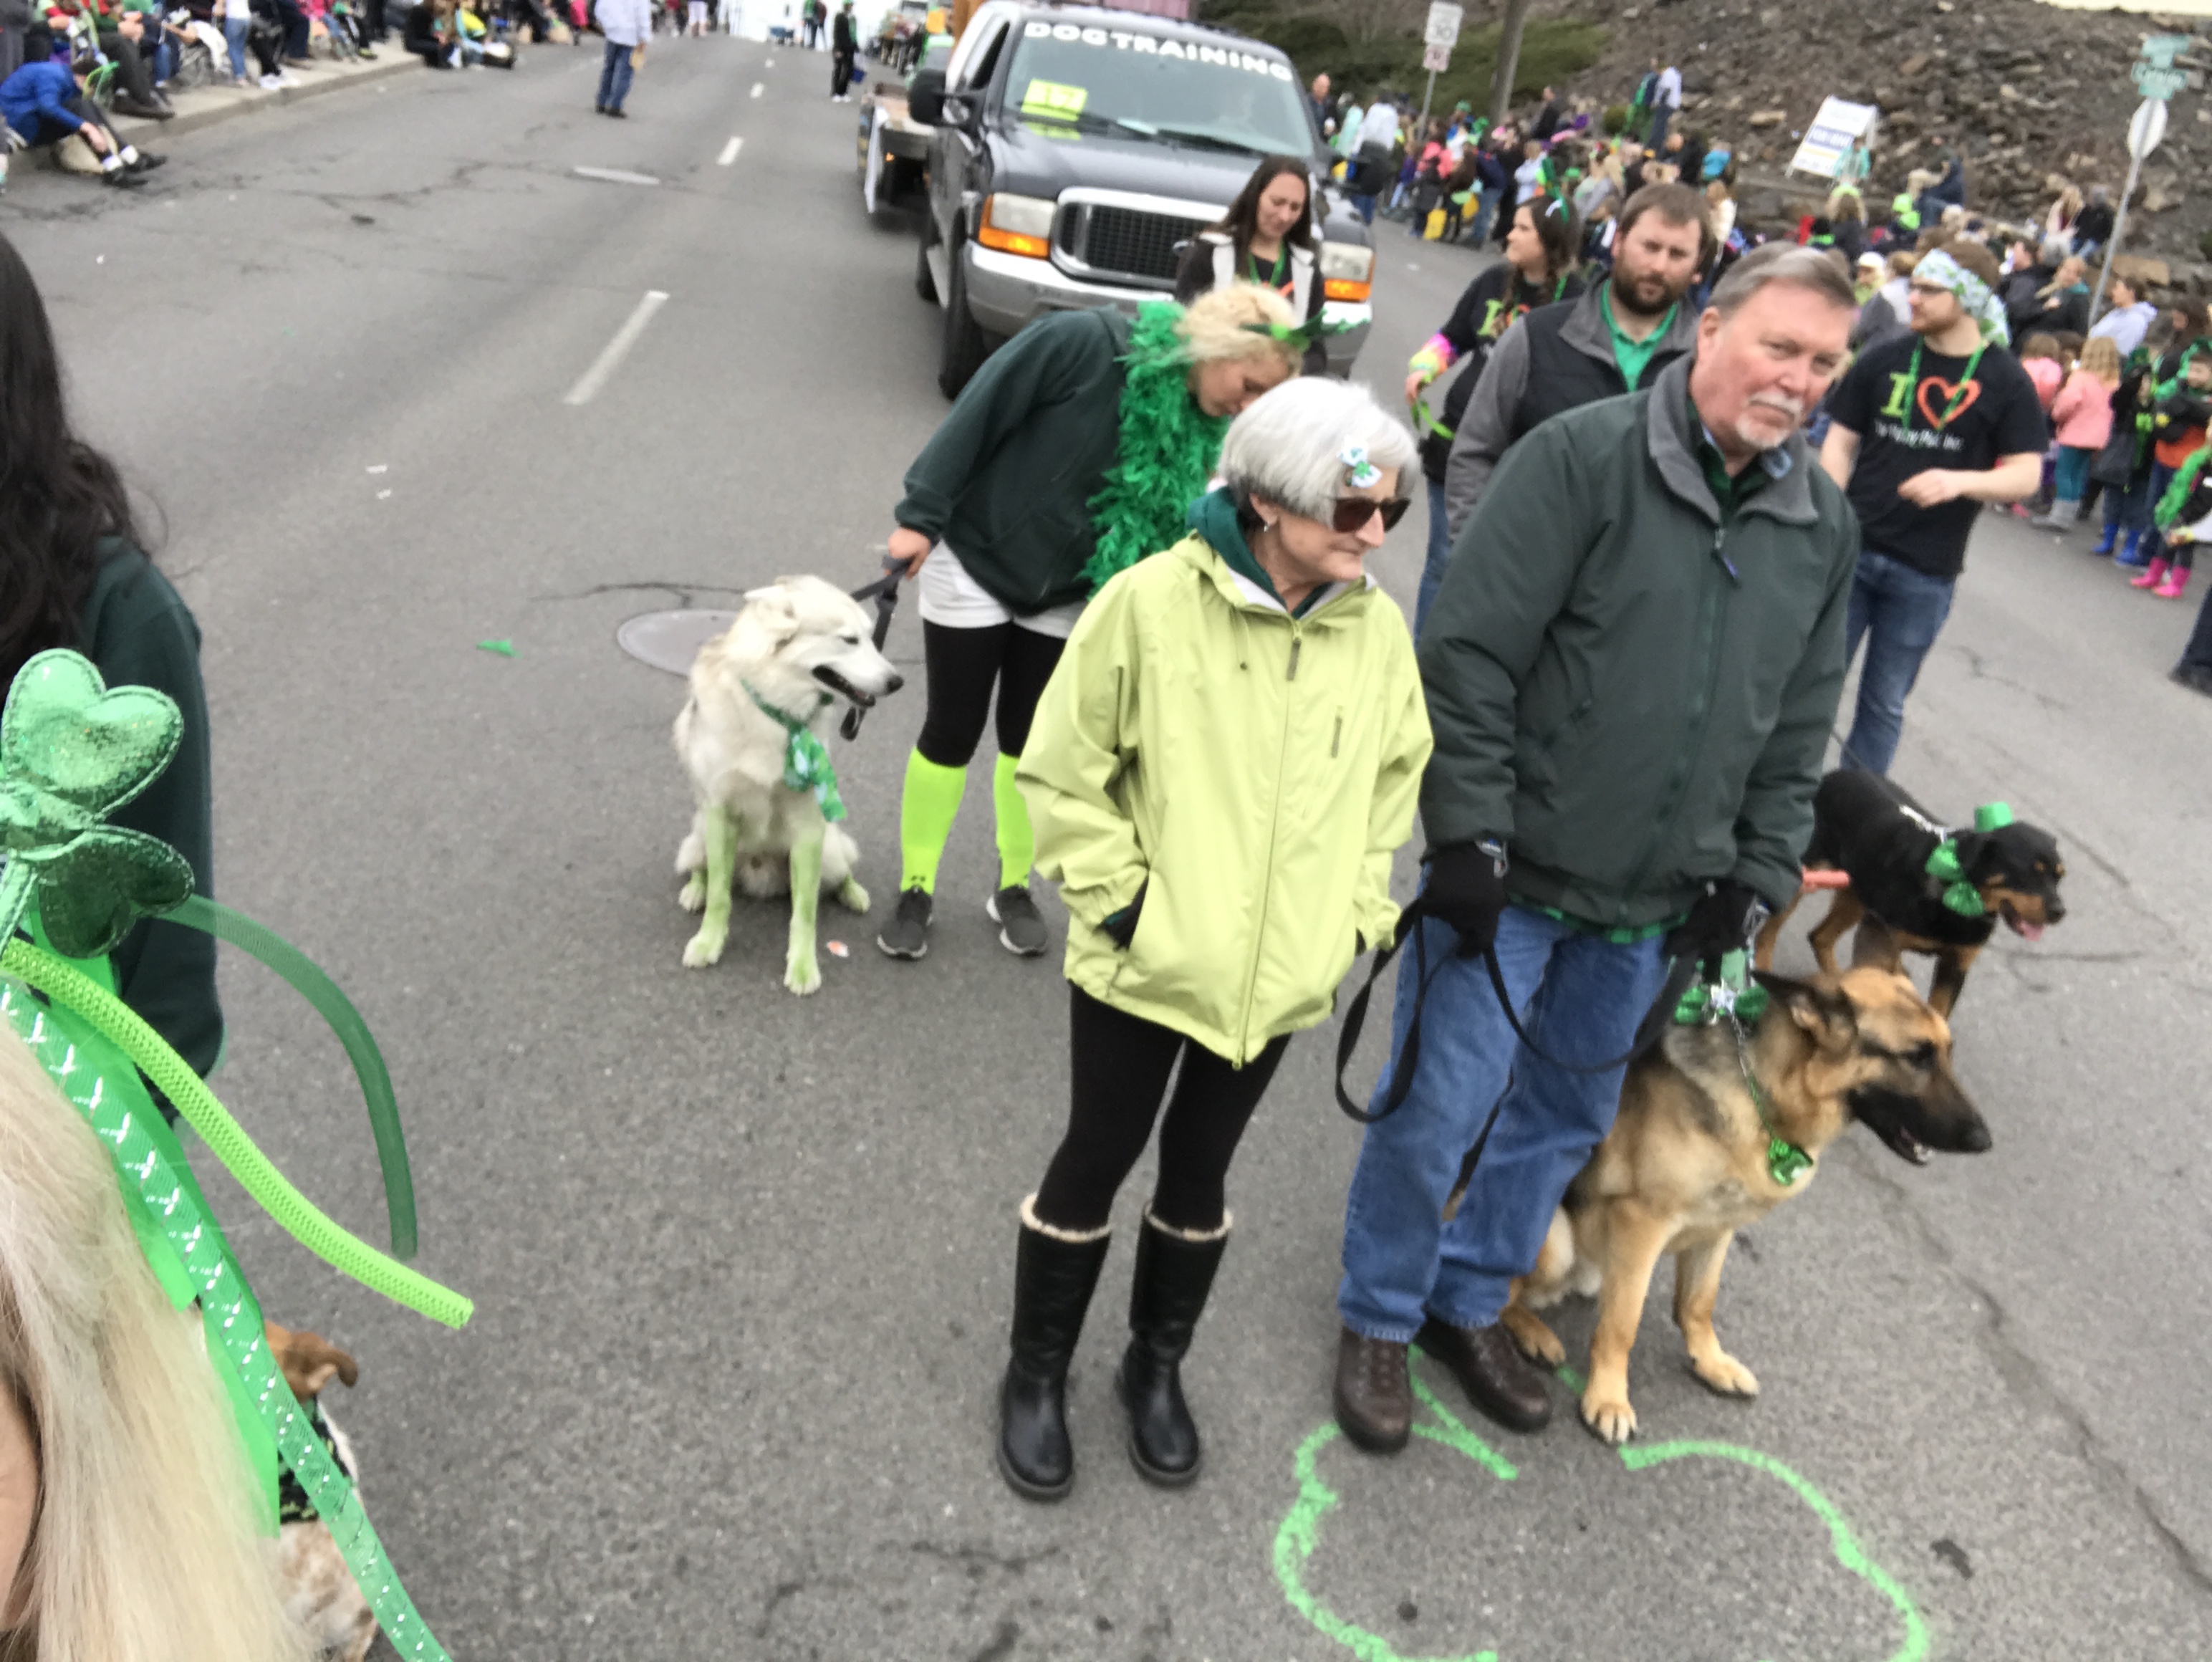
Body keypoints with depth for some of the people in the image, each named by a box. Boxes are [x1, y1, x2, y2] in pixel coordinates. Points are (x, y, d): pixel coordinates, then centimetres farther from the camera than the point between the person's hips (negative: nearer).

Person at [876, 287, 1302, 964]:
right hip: (975, 560, -4)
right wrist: (921, 516, -19)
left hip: (1064, 597, 5)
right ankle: (914, 891, 18)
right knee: (952, 734, 3)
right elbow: (978, 414, -20)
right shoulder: (1085, 344, -24)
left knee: (1030, 742, 11)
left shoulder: (1198, 426, -7)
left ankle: (1014, 888, 28)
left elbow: (1160, 532, -1)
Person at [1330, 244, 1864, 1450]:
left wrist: (1757, 877, 7)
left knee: (1567, 1117, 18)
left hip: (1651, 903, 6)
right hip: (1511, 876, -6)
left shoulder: (1823, 523, 6)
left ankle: (1469, 1303, 40)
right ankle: (1379, 1317, 28)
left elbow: (1799, 729, 13)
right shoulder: (1583, 458, -13)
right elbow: (1468, 657, -17)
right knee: (1436, 1111, 3)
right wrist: (1470, 835, -19)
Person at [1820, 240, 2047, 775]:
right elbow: (1840, 442, 5)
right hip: (1852, 550, 1)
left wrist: (1961, 481, -24)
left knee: (1885, 703, 8)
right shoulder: (1883, 360, 2)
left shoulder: (2006, 382, -3)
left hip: (1925, 573, -1)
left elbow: (2027, 475, -4)